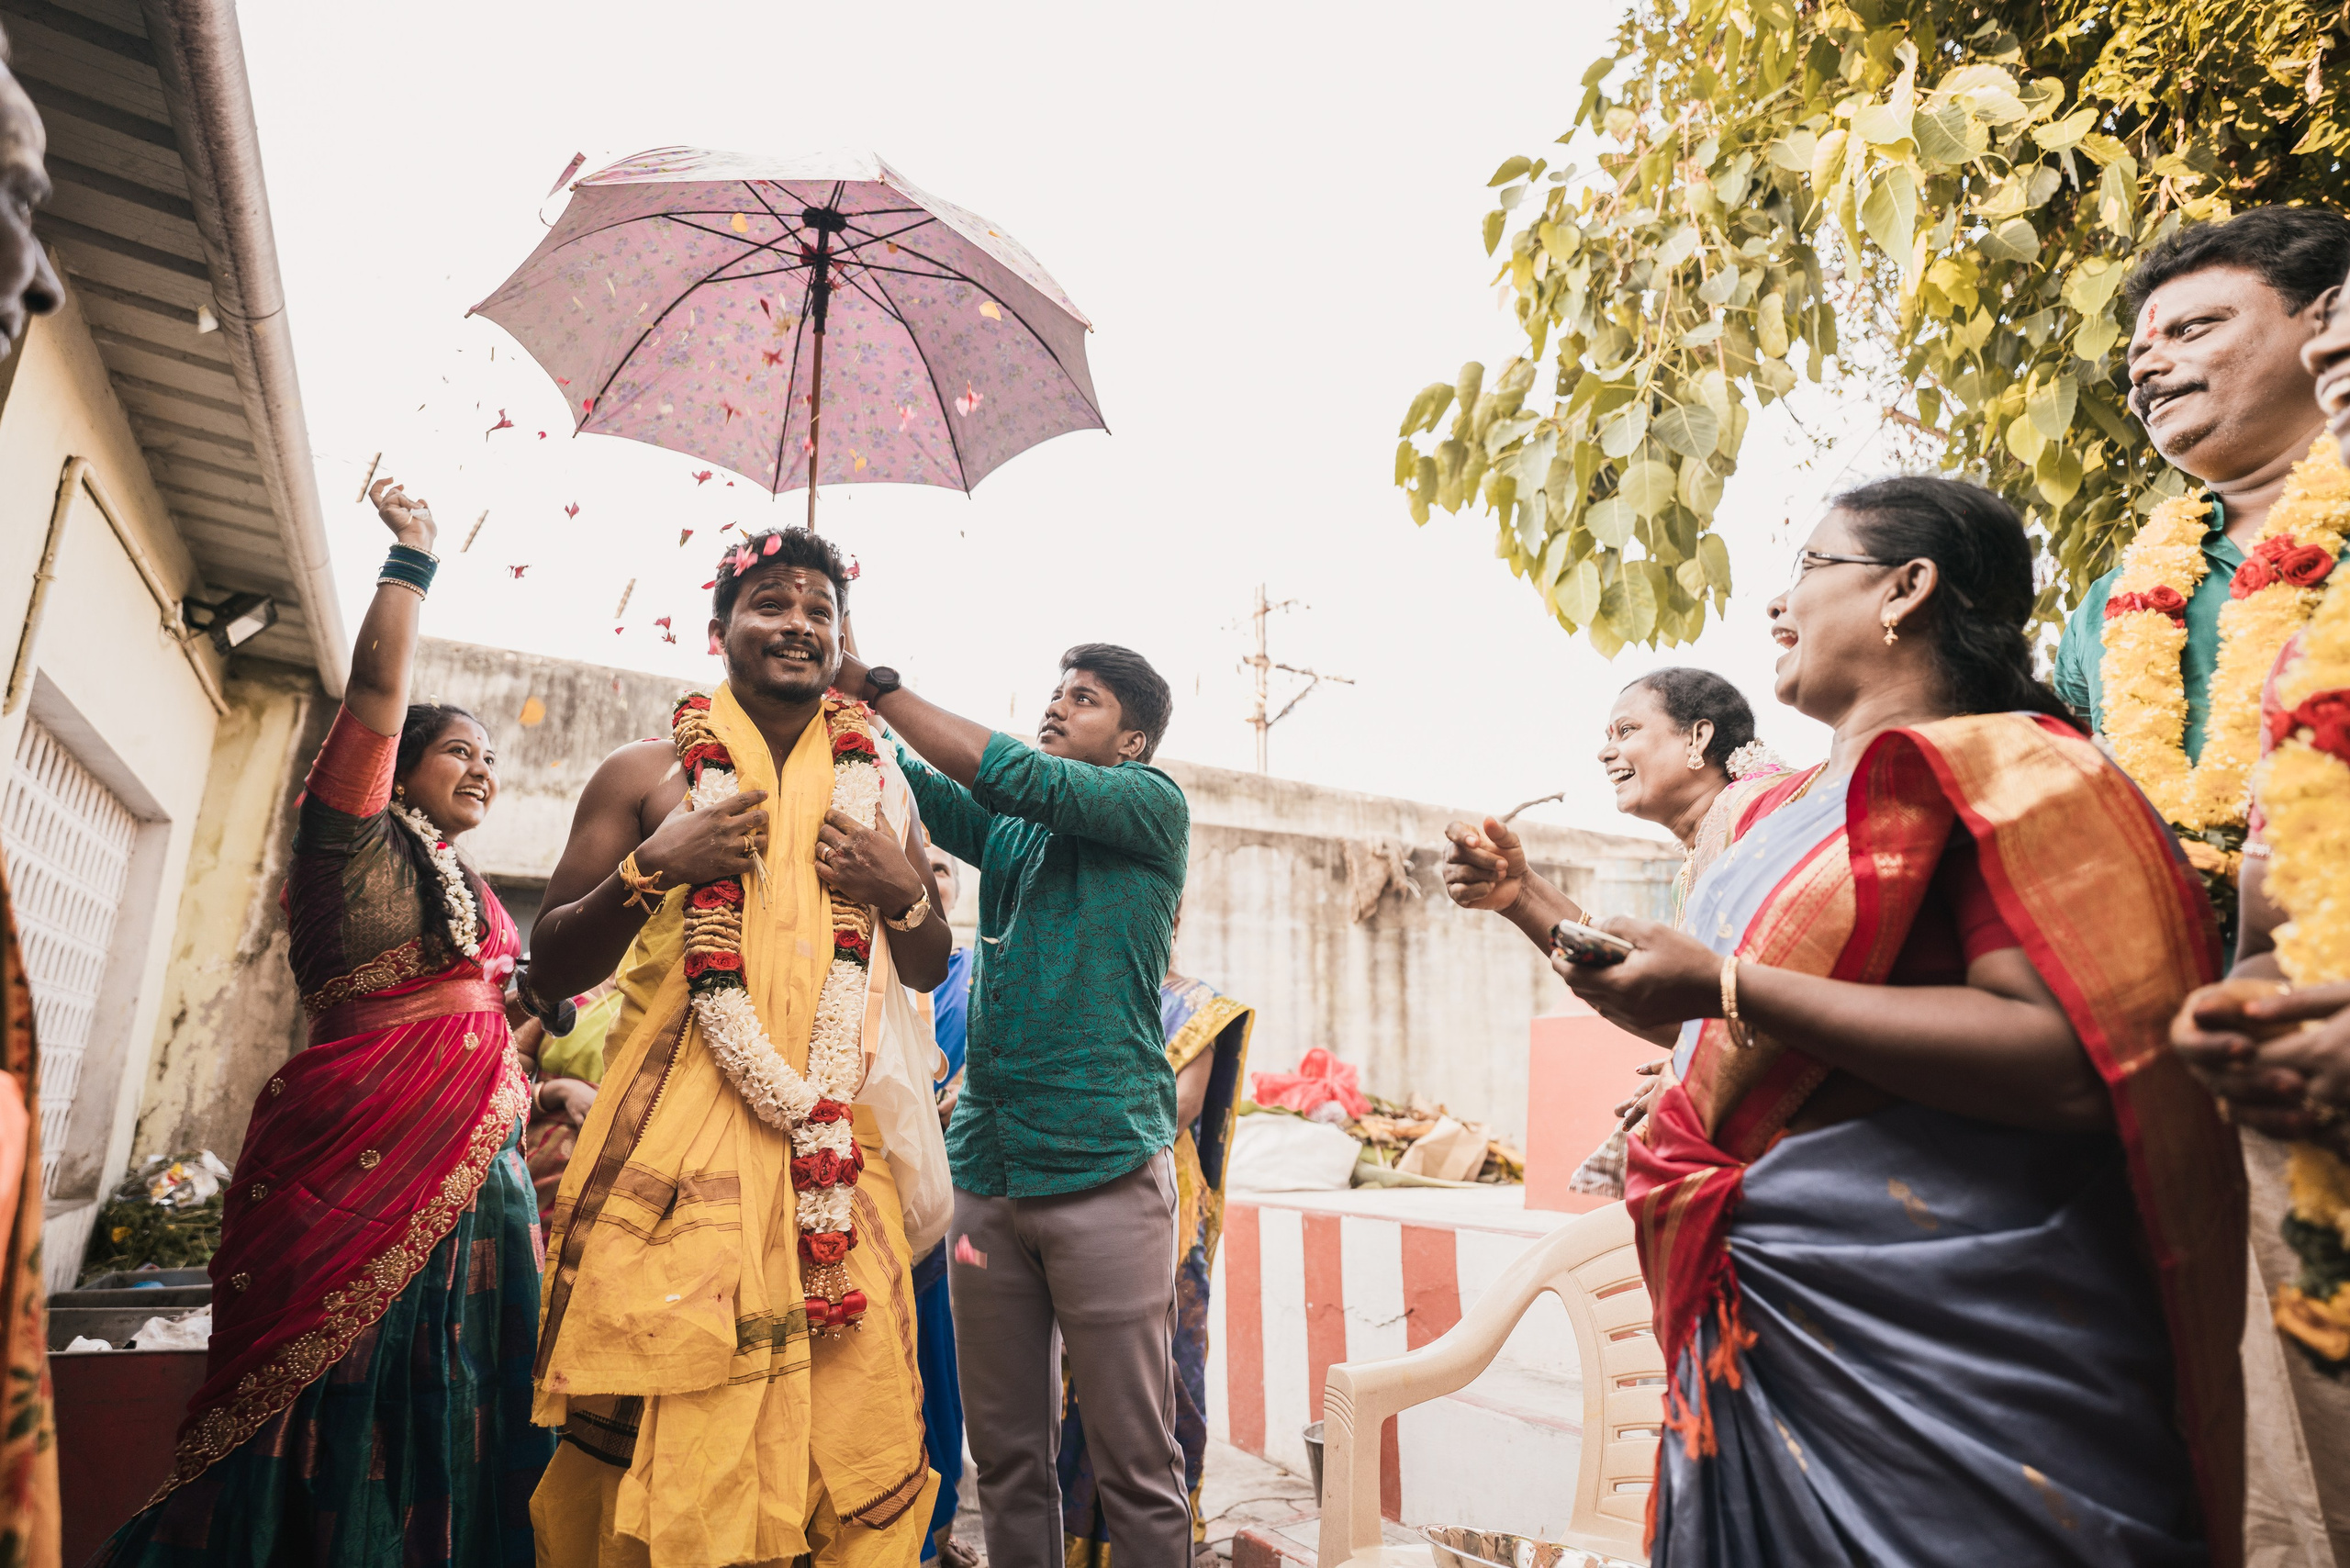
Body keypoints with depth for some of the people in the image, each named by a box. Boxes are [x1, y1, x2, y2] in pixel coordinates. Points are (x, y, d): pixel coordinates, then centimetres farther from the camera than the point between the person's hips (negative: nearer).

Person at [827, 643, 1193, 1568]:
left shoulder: (1153, 807, 0)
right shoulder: (1006, 832, 16)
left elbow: (1011, 775, -11)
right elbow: (911, 783, 6)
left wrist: (875, 682, -7)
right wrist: (832, 685, -7)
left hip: (1104, 1170, -5)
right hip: (987, 1175, 5)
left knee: (1136, 1461, 3)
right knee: (1005, 1455, 13)